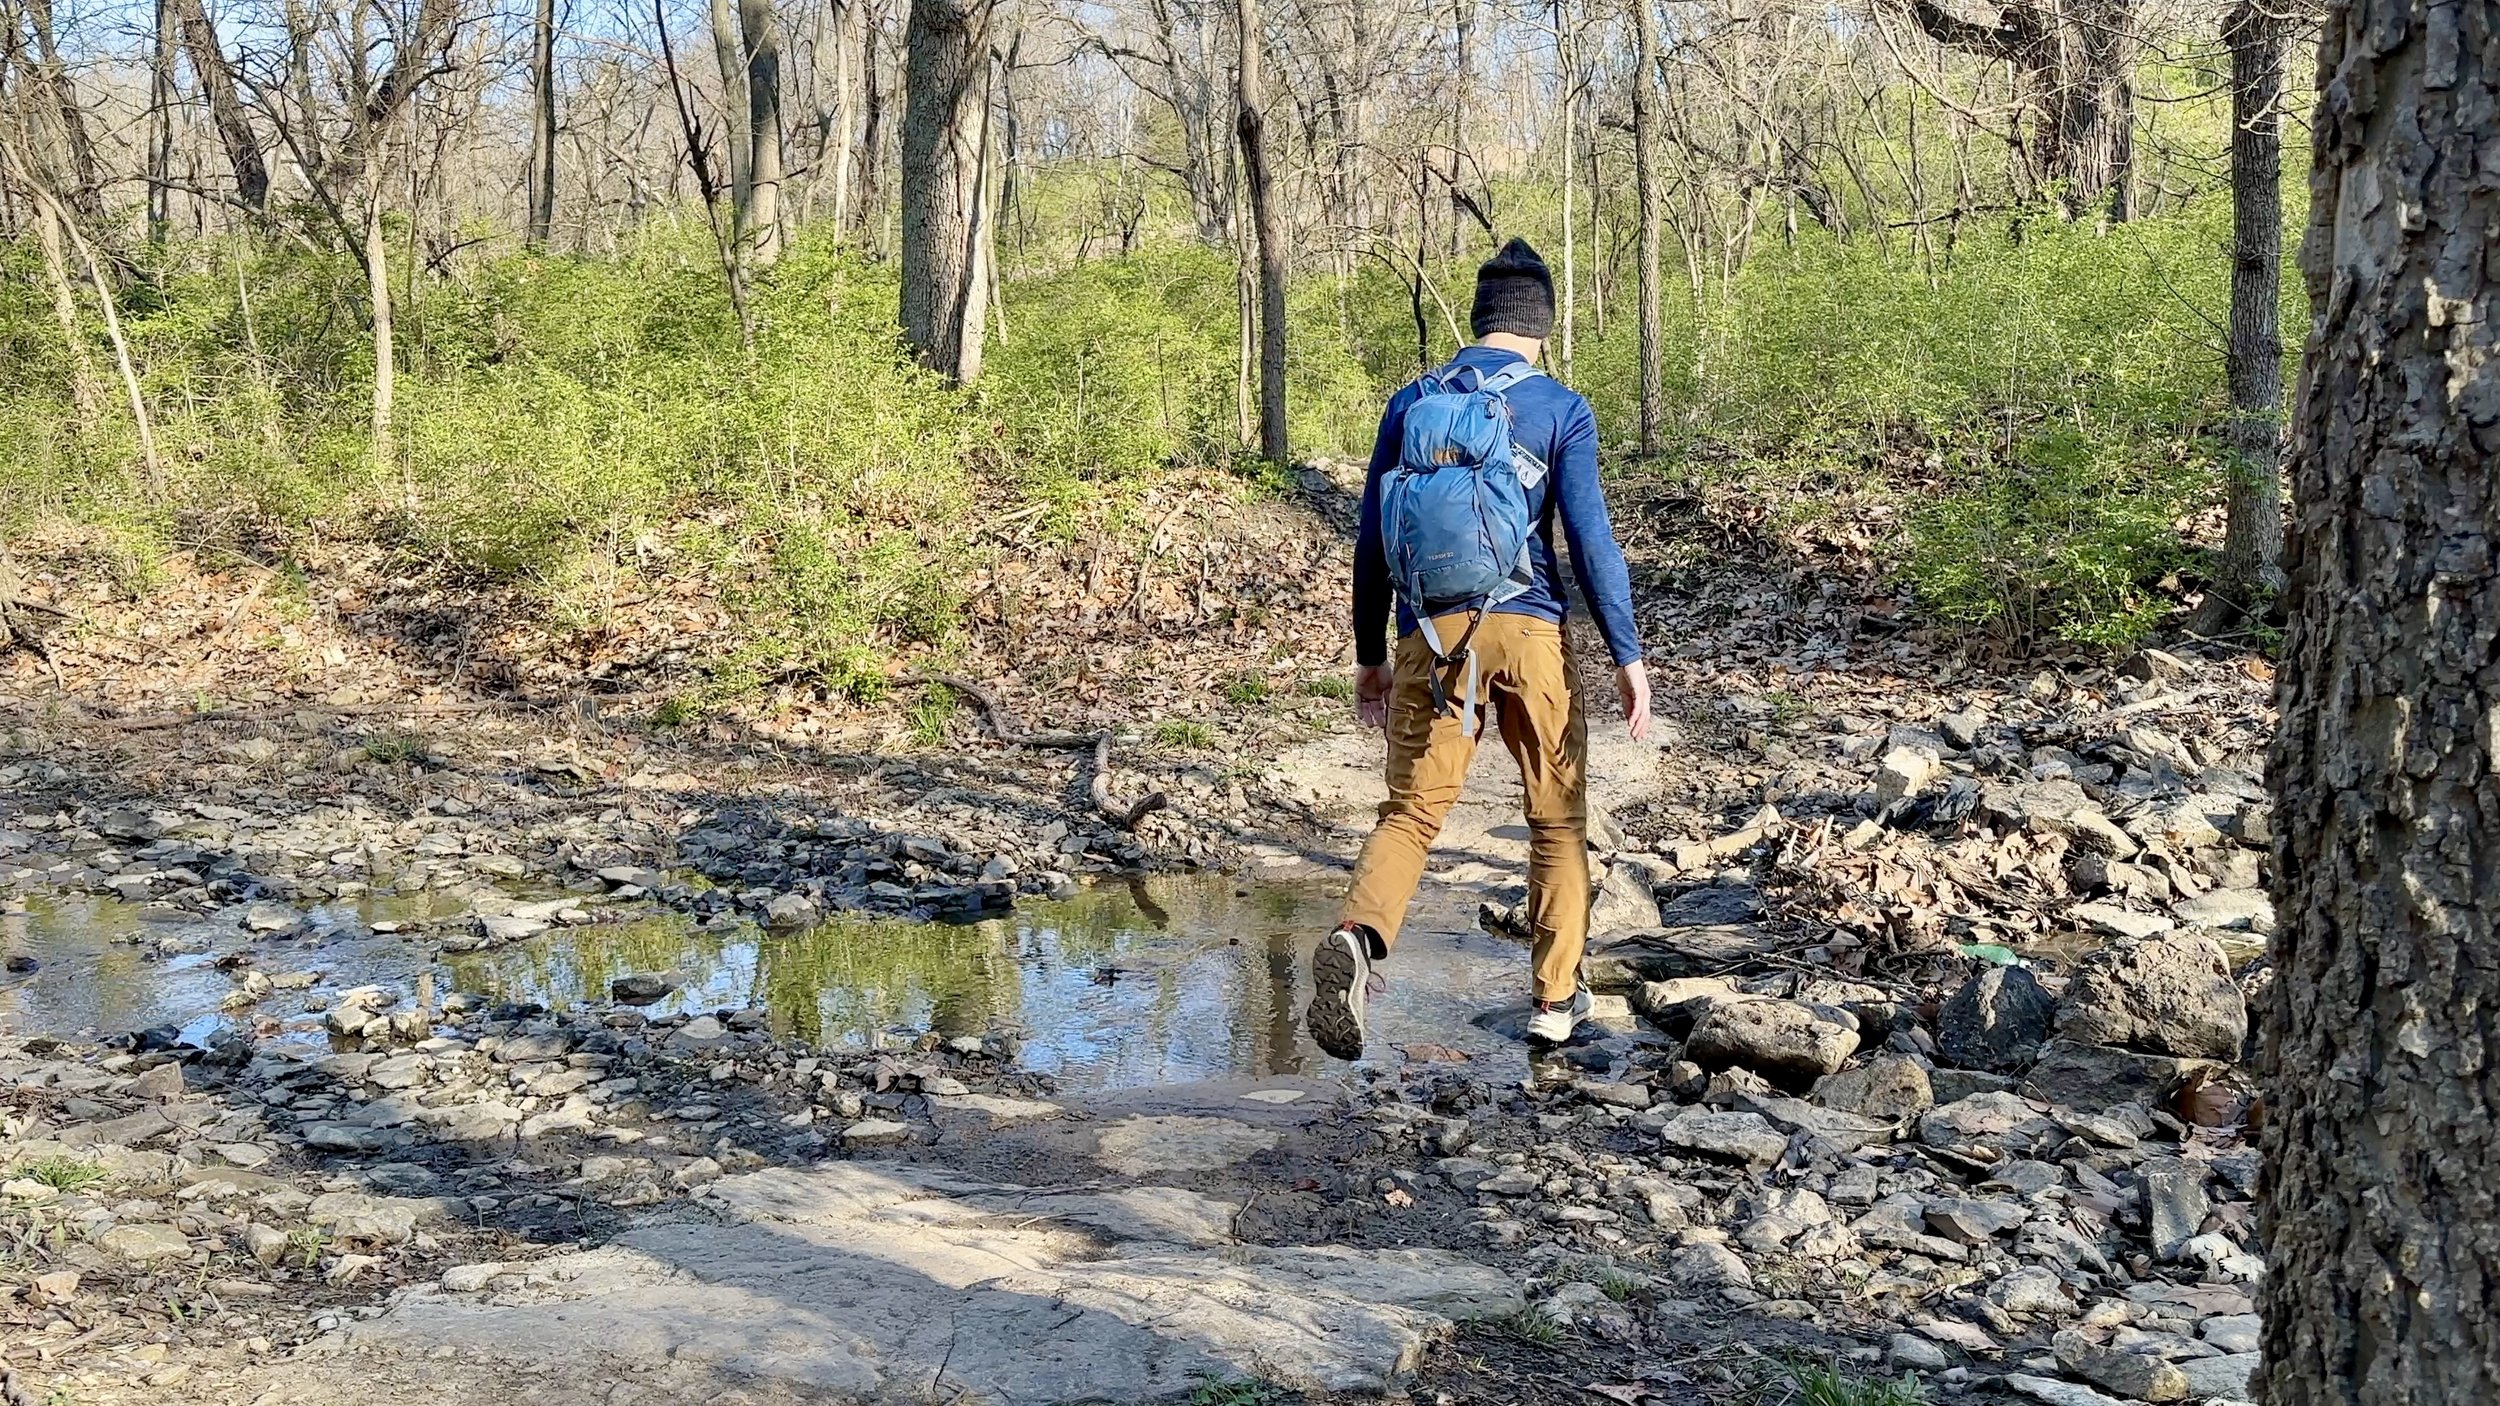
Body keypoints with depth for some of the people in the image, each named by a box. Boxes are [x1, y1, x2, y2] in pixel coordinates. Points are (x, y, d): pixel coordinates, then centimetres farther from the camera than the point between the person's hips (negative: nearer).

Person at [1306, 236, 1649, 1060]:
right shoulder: (1561, 410, 3)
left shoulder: (1410, 403, 12)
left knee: (1410, 810, 2)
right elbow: (1590, 539, -5)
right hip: (1527, 629, -2)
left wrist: (1369, 655, 18)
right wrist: (1628, 658, -2)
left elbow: (1373, 540, 12)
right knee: (1558, 815, 14)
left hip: (1429, 634, 2)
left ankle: (1359, 938, -28)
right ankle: (1557, 999, 17)